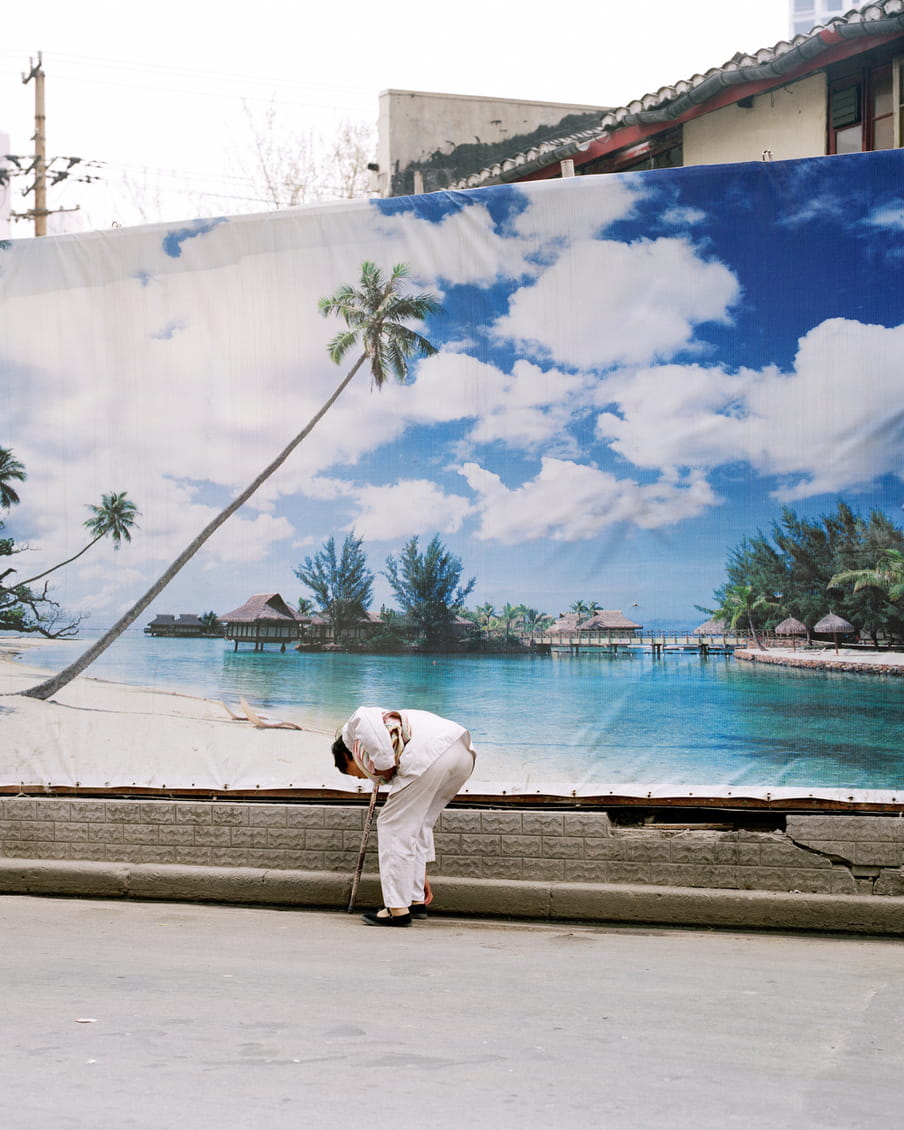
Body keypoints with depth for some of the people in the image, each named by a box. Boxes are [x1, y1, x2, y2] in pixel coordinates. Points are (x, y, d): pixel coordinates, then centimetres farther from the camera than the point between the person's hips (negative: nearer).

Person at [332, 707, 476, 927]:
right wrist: (422, 871, 43)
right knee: (415, 824, 24)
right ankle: (416, 901, 26)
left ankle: (397, 909, 7)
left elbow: (364, 719, -5)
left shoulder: (352, 730, 23)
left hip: (430, 753, -8)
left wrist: (384, 764, -2)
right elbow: (423, 822, 39)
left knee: (393, 826, 5)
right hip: (464, 754, 8)